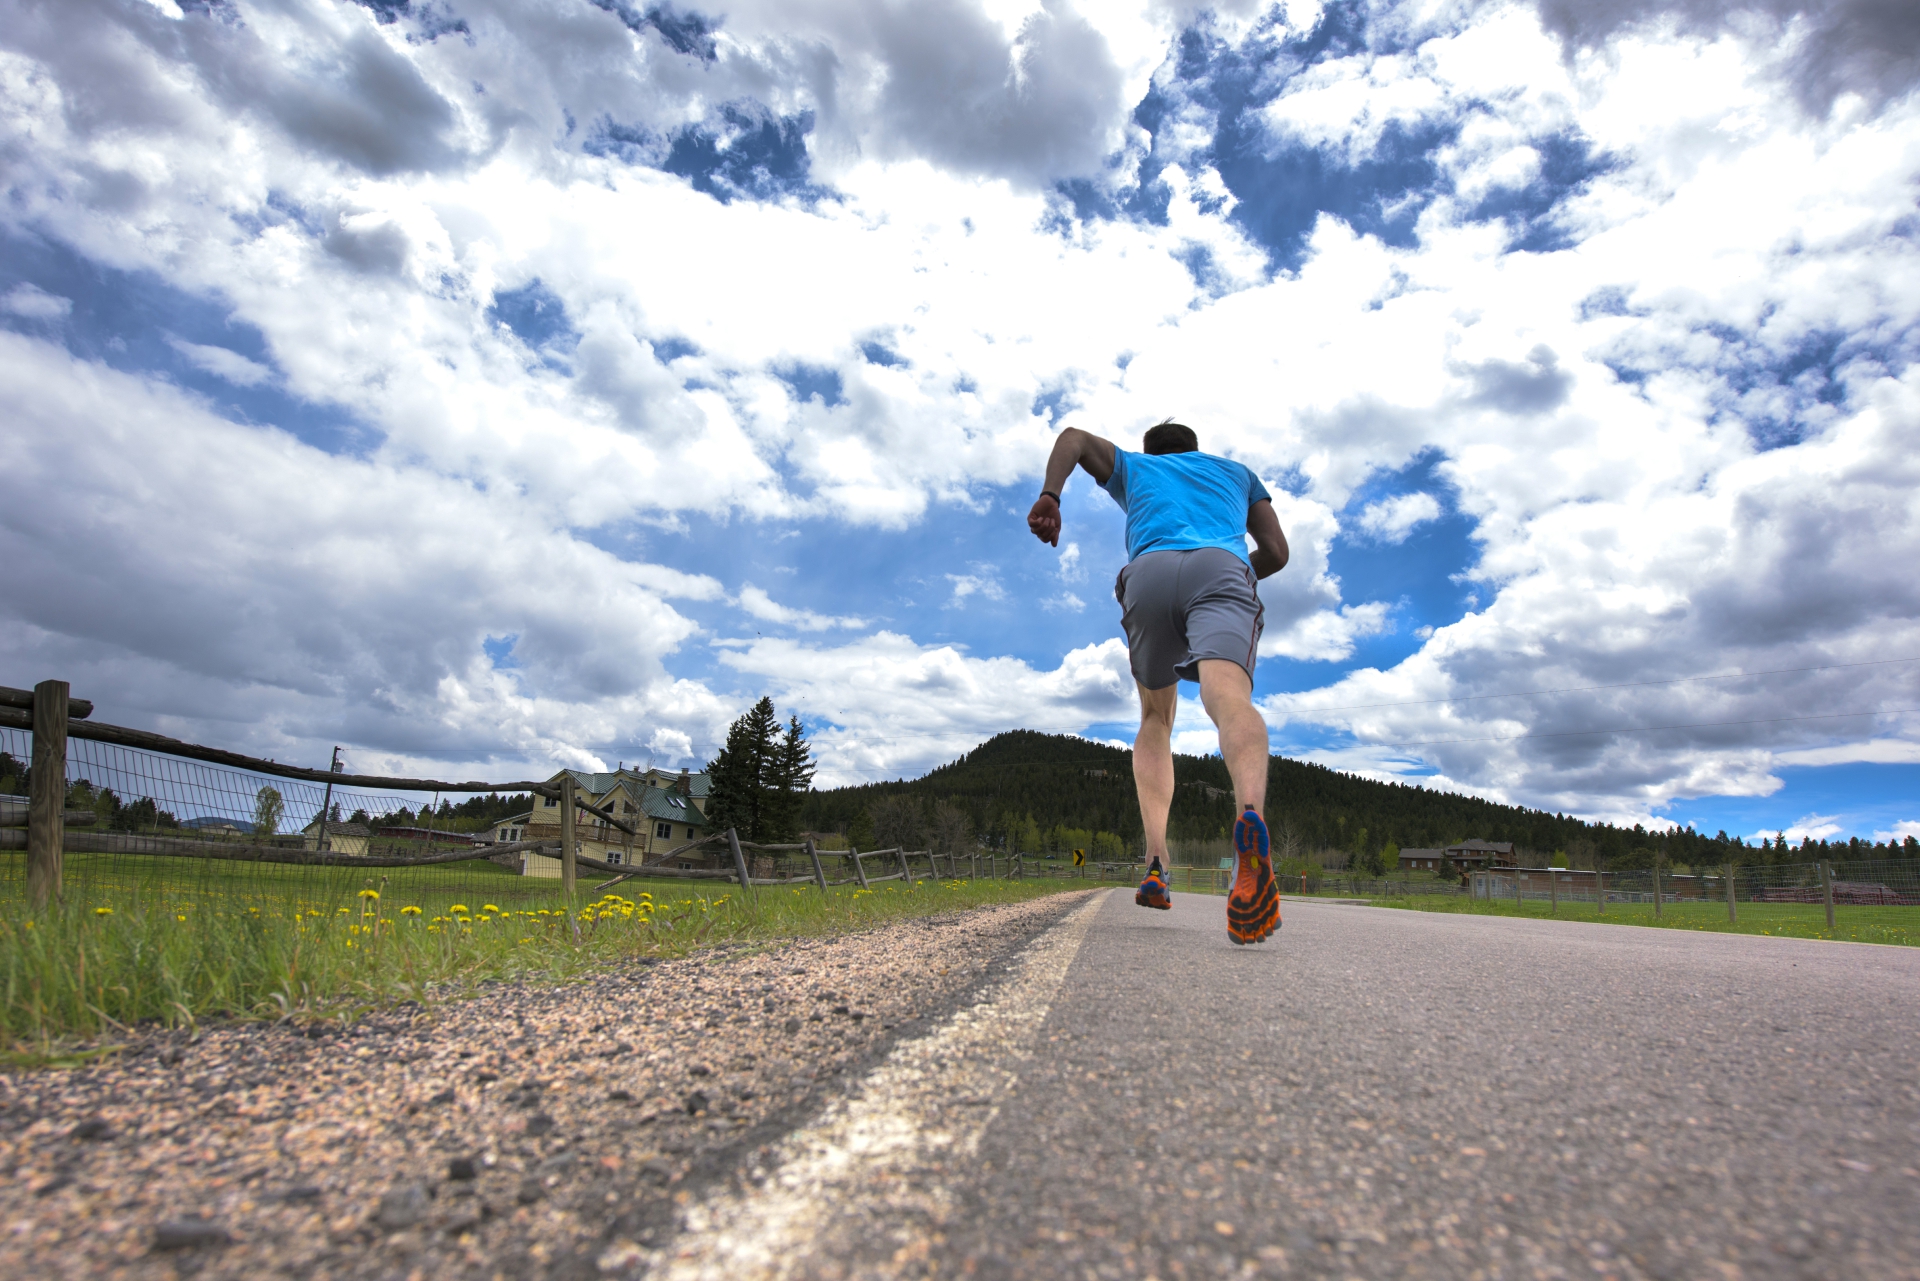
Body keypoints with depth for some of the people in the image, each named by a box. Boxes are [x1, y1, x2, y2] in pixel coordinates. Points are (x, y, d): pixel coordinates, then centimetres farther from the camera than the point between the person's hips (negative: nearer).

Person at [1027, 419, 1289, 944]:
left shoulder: (1133, 467, 38)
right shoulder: (1235, 471, 39)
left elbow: (1074, 437, 21)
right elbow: (1276, 553, 28)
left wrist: (1049, 496, 6)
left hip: (1150, 571, 1)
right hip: (1222, 569, 0)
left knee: (1156, 718, 16)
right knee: (1229, 697, -26)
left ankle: (1156, 863, -1)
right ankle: (1251, 814, -58)